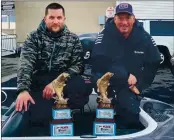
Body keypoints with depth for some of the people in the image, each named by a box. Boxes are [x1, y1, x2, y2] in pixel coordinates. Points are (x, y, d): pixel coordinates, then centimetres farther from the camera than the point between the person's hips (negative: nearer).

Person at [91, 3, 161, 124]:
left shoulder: (144, 37, -7)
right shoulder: (105, 34, -16)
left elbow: (154, 63, 0)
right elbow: (98, 62, -25)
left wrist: (140, 84, -11)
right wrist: (127, 76, -26)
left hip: (131, 84, 3)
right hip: (107, 78, -3)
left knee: (132, 116, -10)